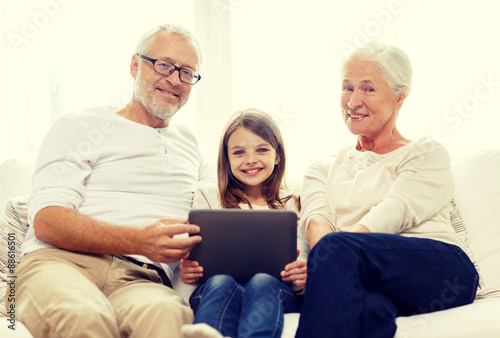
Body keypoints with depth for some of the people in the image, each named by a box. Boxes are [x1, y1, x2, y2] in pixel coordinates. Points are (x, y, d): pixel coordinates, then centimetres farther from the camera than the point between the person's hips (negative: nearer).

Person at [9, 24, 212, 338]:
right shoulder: (80, 127, 11)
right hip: (60, 263, -2)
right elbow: (46, 220, -3)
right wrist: (139, 241, -18)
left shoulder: (191, 145, 28)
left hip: (141, 279, 2)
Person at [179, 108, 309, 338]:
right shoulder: (207, 197, 21)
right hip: (214, 289, 0)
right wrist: (187, 271, -12)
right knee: (222, 284, -35)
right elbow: (193, 255, 14)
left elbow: (301, 267, 14)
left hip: (273, 289, 0)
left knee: (262, 284, -35)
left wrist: (301, 279, -12)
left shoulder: (290, 204, 20)